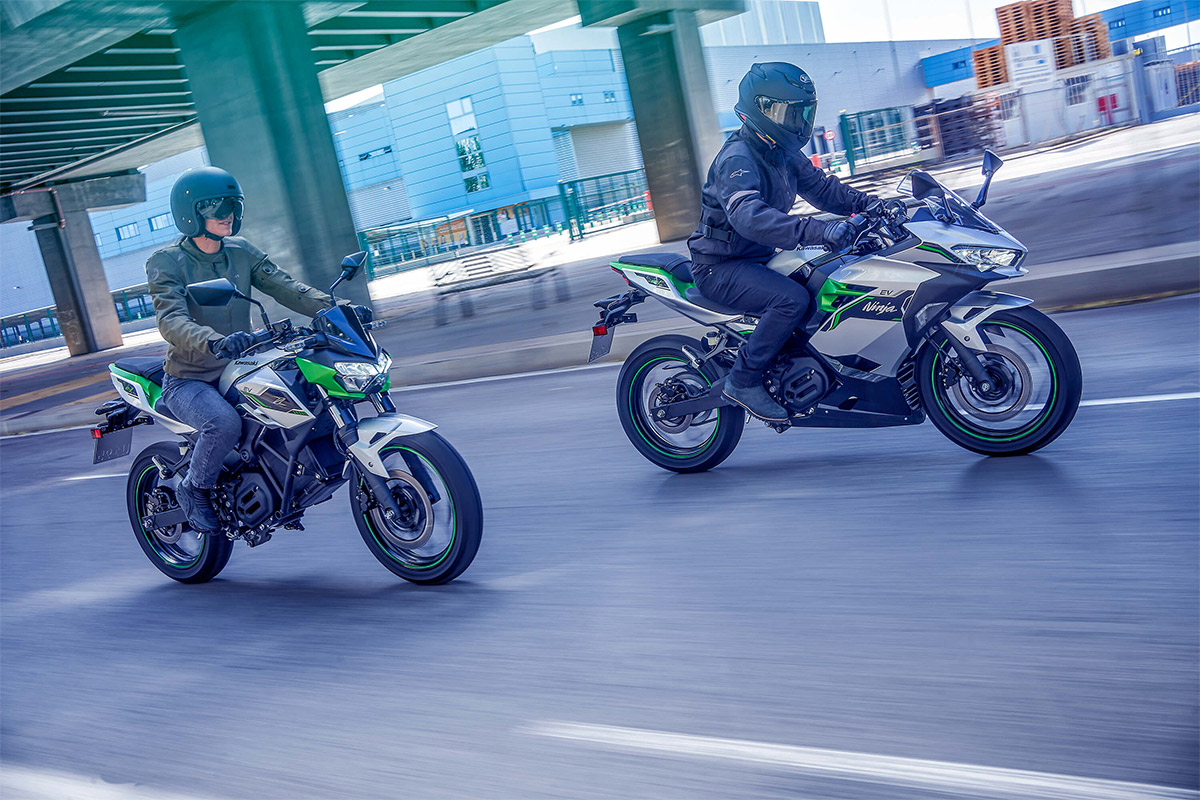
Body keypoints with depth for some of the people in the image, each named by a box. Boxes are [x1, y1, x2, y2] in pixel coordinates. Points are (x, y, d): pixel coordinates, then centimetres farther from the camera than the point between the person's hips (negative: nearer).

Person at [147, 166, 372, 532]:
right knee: (224, 423, -35)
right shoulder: (165, 263, -12)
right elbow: (172, 321, -28)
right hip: (189, 380, -6)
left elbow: (285, 287, -5)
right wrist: (215, 342, -49)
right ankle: (194, 489, -4)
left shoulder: (242, 252, 6)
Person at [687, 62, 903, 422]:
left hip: (759, 258, 10)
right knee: (792, 299, -31)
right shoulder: (737, 159, -24)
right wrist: (818, 231, -52)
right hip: (722, 268, -10)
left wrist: (869, 203, -4)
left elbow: (819, 186, 15)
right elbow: (747, 215, -42)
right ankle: (743, 380, -19)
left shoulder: (784, 154, 8)